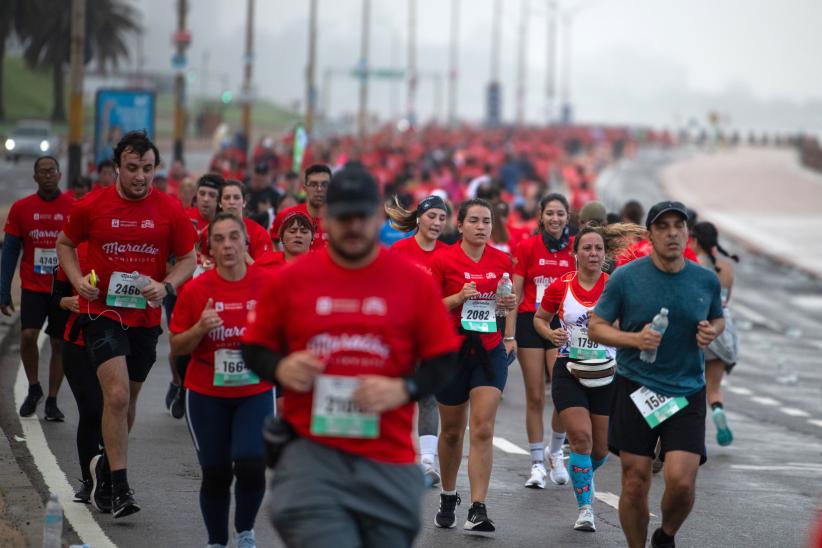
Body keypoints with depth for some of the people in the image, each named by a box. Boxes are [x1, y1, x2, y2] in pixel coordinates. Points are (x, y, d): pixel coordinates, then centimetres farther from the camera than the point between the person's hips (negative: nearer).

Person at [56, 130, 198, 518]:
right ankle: (119, 487, -11)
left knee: (127, 399, 15)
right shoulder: (91, 206, -5)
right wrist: (78, 279, -6)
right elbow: (65, 244, 11)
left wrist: (166, 286, -14)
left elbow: (188, 259, 6)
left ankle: (104, 467, 38)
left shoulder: (170, 211, -2)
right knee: (117, 395, -17)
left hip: (145, 317, 3)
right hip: (102, 312, -3)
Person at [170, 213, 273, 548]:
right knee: (216, 474, 4)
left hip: (255, 392, -1)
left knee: (251, 465, -16)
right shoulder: (196, 290, -5)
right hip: (206, 395, 1)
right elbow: (177, 348, 0)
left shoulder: (267, 284, -5)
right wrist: (200, 328, -18)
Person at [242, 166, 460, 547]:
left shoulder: (414, 282, 3)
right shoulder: (289, 280, 4)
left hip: (389, 461, 1)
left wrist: (404, 389, -13)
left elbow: (444, 361, 6)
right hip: (311, 452, -1)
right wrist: (279, 369, -9)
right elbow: (254, 348, 13)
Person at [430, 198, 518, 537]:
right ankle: (448, 498, 33)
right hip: (452, 351, -1)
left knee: (483, 430, -11)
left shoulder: (502, 261, 4)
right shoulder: (443, 260, -6)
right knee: (452, 431, 10)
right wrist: (459, 297, -19)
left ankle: (478, 511, -15)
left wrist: (510, 303, -4)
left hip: (489, 351, 1)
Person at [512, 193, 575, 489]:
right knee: (535, 397, 2)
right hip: (531, 323, 0)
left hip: (563, 325, 0)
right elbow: (514, 294, 3)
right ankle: (537, 463, 11)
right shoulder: (527, 247, 2)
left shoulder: (575, 248, 4)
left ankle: (555, 451, 13)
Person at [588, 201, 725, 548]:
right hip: (635, 389, -1)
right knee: (635, 483, 0)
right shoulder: (626, 278, -5)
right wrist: (635, 339, -17)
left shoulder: (707, 281, 2)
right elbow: (595, 326, 0)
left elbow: (717, 319, 21)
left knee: (681, 481, -12)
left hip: (687, 392, 1)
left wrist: (712, 331, -3)